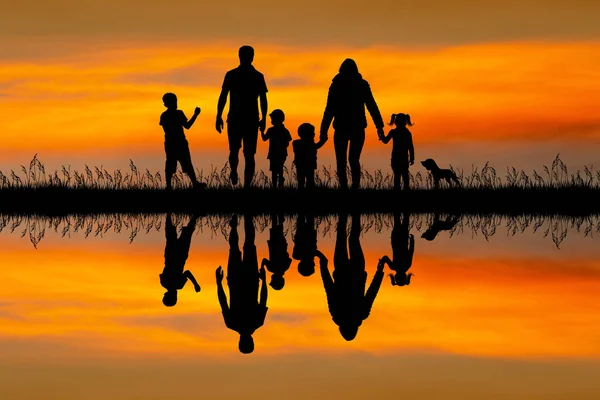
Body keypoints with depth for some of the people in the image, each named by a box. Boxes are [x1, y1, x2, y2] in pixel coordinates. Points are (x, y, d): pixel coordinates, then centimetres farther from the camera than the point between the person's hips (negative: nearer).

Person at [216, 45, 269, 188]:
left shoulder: (231, 75, -1)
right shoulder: (258, 76, 2)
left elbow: (223, 97, -5)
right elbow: (263, 100, 1)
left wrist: (219, 117, 0)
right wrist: (263, 119, 8)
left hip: (235, 119, 0)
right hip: (252, 120, 0)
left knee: (234, 150, 22)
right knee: (249, 154, 1)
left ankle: (234, 173, 8)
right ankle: (247, 184, -6)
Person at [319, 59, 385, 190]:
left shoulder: (336, 86, 1)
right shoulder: (362, 85, 3)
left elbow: (329, 109, -3)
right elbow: (372, 106, -1)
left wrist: (324, 130, -3)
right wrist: (379, 126, 0)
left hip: (341, 127, -1)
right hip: (358, 127, 1)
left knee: (341, 161, 6)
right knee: (354, 160, 8)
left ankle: (344, 187, -6)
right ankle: (355, 186, -9)